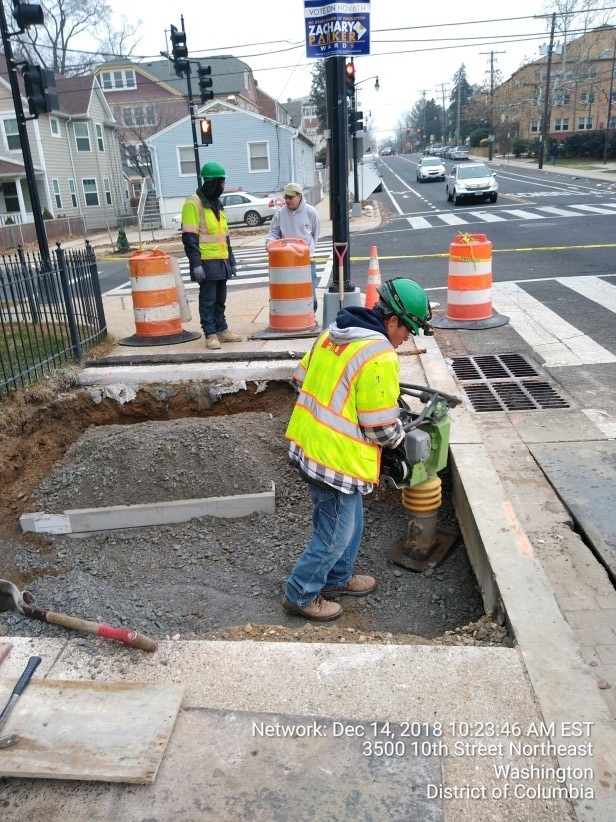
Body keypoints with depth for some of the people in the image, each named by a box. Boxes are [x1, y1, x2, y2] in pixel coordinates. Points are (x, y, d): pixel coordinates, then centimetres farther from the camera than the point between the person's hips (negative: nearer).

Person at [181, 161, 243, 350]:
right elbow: (189, 237, -14)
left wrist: (231, 260, 20)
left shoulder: (216, 203, 18)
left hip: (221, 261, 8)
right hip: (207, 262, -8)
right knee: (207, 299, -3)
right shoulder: (194, 203, -9)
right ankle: (210, 334, 2)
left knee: (220, 299, 13)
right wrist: (196, 263, -20)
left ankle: (222, 330, 21)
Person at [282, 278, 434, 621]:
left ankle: (338, 577, 44)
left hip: (307, 444, 9)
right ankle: (301, 595, 28)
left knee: (349, 521, 26)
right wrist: (399, 435, 3)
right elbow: (381, 426, -19)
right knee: (335, 534, 11)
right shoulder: (380, 356, -21)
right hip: (336, 458, -9)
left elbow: (302, 377, 14)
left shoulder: (333, 333, 5)